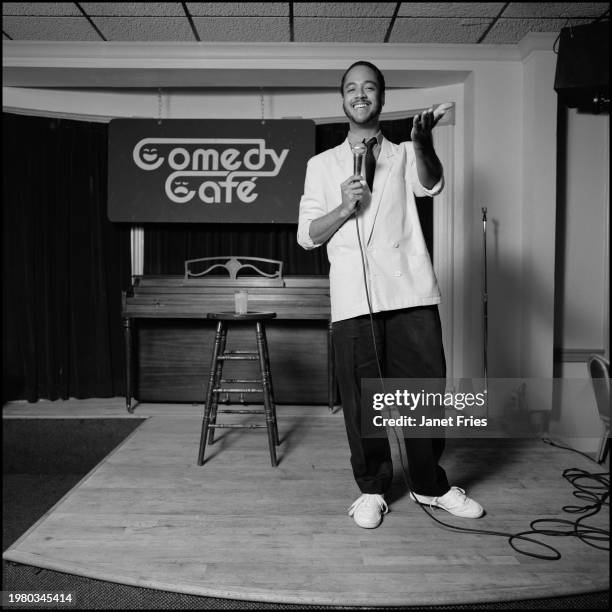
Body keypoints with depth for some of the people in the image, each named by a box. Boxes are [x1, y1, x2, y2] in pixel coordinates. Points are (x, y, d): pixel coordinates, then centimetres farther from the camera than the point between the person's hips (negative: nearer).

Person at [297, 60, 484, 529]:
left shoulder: (404, 156, 17)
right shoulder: (322, 165, 16)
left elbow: (431, 184, -7)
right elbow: (307, 236, 10)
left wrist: (422, 142, -28)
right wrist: (344, 207, -8)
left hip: (411, 291, 1)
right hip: (354, 297, 0)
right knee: (361, 396, 3)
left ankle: (429, 485, 24)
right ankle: (372, 489, 22)